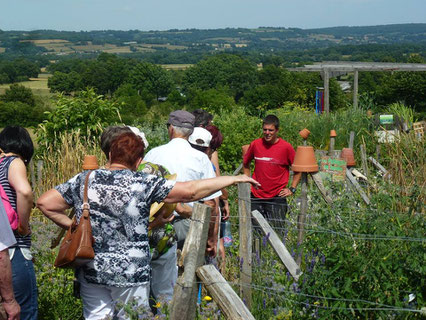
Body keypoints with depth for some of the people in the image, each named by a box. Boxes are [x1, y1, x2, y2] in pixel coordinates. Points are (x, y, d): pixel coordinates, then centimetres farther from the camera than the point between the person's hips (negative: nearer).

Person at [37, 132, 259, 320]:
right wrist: (232, 179, -1)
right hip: (129, 274, -3)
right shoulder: (143, 183, -9)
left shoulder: (84, 180, 2)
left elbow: (45, 203, 4)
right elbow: (191, 191, -10)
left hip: (90, 271, 4)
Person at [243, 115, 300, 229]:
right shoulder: (255, 144, 1)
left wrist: (292, 189, -2)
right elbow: (245, 163, 19)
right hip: (256, 196, 3)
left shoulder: (286, 147, -7)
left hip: (277, 197, -3)